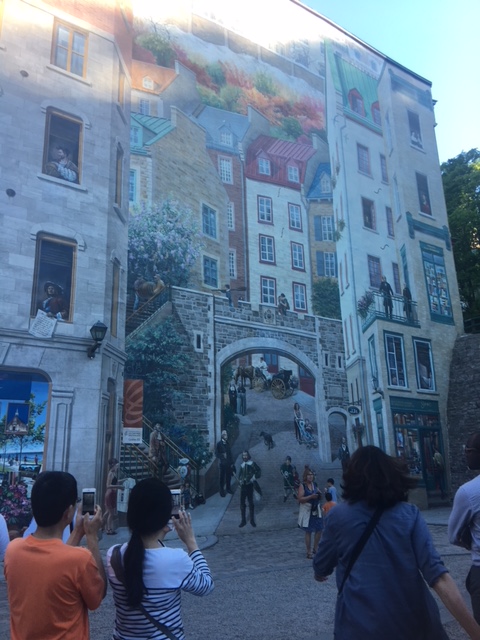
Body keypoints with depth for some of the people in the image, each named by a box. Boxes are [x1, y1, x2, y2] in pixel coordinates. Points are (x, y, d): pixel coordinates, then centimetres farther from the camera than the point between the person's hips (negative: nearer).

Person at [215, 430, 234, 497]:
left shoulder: (227, 444, 8)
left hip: (228, 463, 5)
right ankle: (222, 490, 11)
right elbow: (216, 453, -8)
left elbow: (230, 453, 9)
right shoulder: (219, 444, -7)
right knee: (222, 477, 2)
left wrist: (231, 462, 7)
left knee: (228, 476, 10)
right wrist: (220, 459, -19)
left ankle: (228, 488, 26)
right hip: (222, 464, -4)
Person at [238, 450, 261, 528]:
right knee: (242, 503, 5)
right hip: (243, 486, 5)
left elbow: (259, 471, -9)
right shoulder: (242, 465, 12)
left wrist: (254, 477, -16)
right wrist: (240, 481, 8)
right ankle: (243, 520, 15)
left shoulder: (252, 463, -6)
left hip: (249, 485, -5)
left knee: (251, 503, 4)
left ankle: (252, 520, 15)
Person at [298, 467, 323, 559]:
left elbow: (319, 498, 15)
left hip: (316, 510, 6)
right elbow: (300, 499, -16)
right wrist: (311, 496, -24)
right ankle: (309, 552, 11)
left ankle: (315, 548, 25)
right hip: (307, 511, -6)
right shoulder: (302, 486, -8)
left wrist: (319, 495, -8)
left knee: (319, 530, 6)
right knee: (308, 531, 0)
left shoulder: (315, 485, 8)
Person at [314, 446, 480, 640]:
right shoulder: (409, 514, -4)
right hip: (412, 623, 2)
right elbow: (438, 575, -14)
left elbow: (321, 569, 11)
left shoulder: (338, 516, -3)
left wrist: (320, 574, 33)